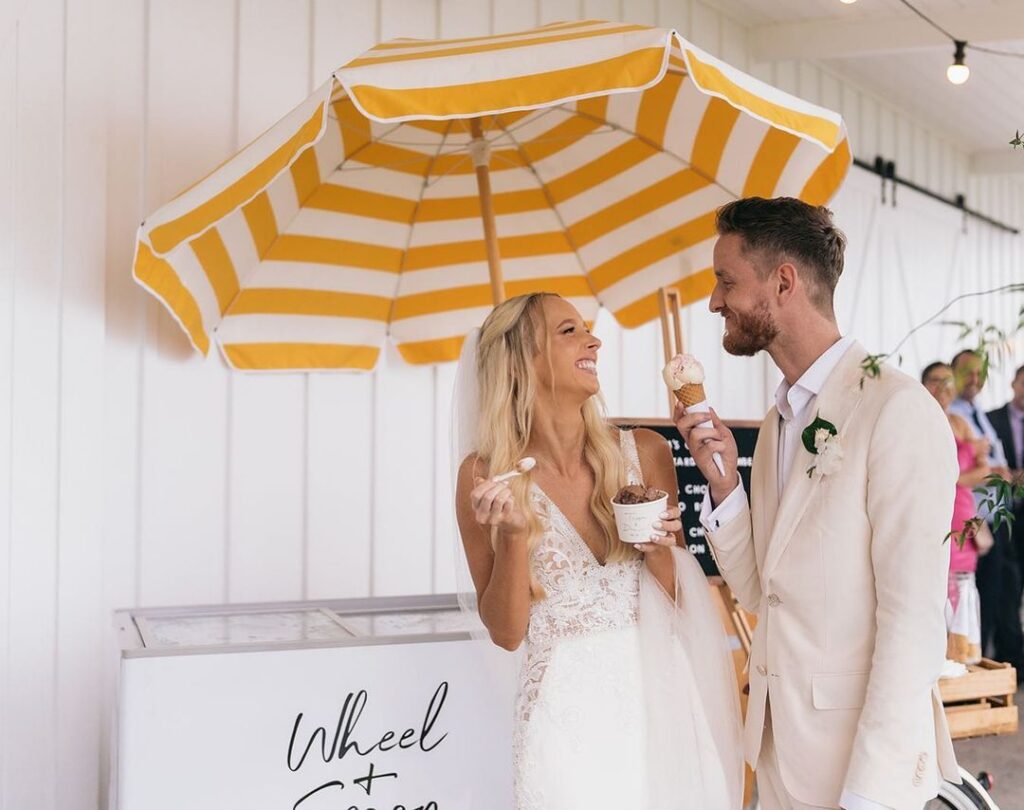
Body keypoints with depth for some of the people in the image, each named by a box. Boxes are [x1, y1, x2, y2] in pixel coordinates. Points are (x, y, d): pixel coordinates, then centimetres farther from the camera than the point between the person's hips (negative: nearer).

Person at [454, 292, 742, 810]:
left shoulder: (644, 452, -3)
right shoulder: (485, 475, -8)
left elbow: (675, 606, 5)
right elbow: (506, 632, -6)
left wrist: (658, 552, -15)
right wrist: (513, 534, -20)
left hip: (659, 704, 2)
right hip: (567, 713, -2)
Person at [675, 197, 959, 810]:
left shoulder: (897, 409, -16)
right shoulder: (780, 422, 9)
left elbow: (913, 617, -20)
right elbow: (758, 592, 7)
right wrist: (722, 481, -8)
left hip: (861, 752, -7)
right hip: (780, 740, 8)